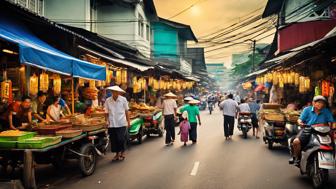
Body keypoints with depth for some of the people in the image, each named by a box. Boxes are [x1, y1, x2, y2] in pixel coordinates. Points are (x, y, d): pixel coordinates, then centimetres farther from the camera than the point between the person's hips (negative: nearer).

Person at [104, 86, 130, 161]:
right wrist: (107, 120, -5)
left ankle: (122, 153, 16)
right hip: (112, 124, 2)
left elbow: (126, 111, 4)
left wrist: (128, 121, 4)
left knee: (121, 139, -4)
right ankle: (117, 153, 24)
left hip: (121, 123, -2)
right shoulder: (108, 101, 0)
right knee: (114, 140, 7)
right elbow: (107, 113, 7)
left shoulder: (123, 100, -2)